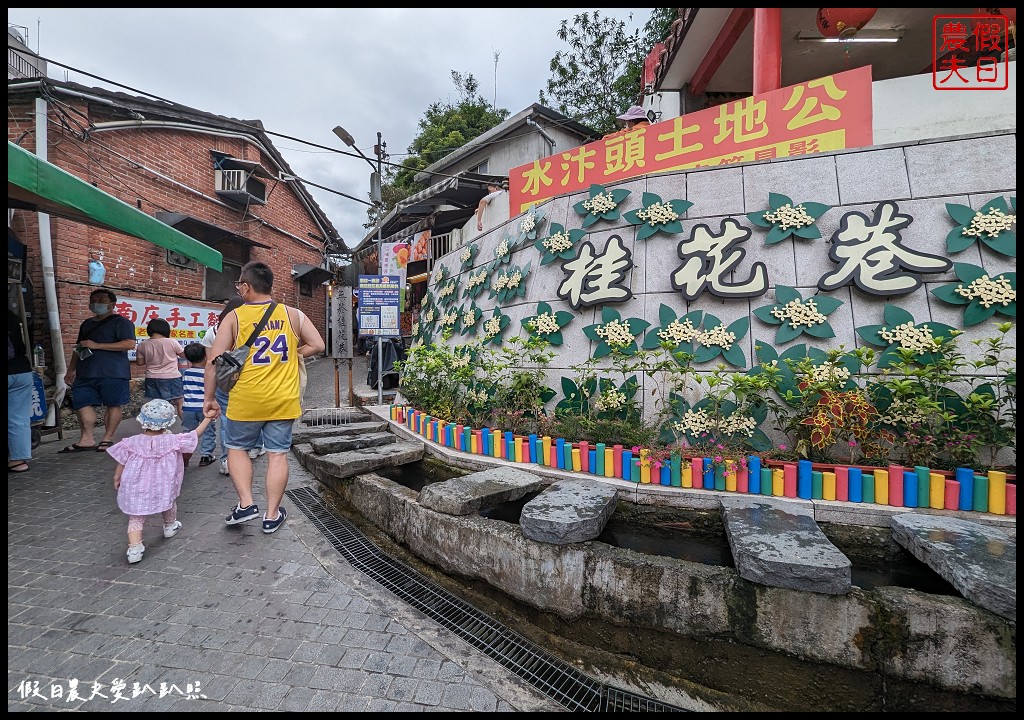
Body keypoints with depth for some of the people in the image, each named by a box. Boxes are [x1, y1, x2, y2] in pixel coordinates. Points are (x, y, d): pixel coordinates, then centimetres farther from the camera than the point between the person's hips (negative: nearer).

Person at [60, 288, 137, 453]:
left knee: (113, 405, -2)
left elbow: (130, 344, -16)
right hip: (85, 374, 8)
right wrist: (71, 370, 22)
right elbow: (79, 348, 28)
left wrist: (97, 345, -16)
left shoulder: (121, 322, -2)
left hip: (112, 373, -7)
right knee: (81, 403, 2)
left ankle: (107, 438, 6)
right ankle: (87, 439, 6)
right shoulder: (87, 324, 22)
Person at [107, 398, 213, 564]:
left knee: (135, 518, 10)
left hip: (135, 491, 1)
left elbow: (121, 464, 3)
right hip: (163, 488, 0)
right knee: (169, 502, 28)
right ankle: (170, 527, 49)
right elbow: (195, 434, -3)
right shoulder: (172, 441, -13)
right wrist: (207, 418, 7)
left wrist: (117, 479, 21)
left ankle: (134, 548, -4)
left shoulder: (132, 442, -8)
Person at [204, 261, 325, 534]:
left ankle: (246, 504, 14)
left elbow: (214, 362, -4)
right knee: (278, 454, 9)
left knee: (237, 448, 20)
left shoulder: (234, 317, -4)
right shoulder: (292, 314, 1)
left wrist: (209, 398, 5)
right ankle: (272, 515, 18)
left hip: (246, 400, -1)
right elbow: (317, 345, -1)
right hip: (284, 401, 2)